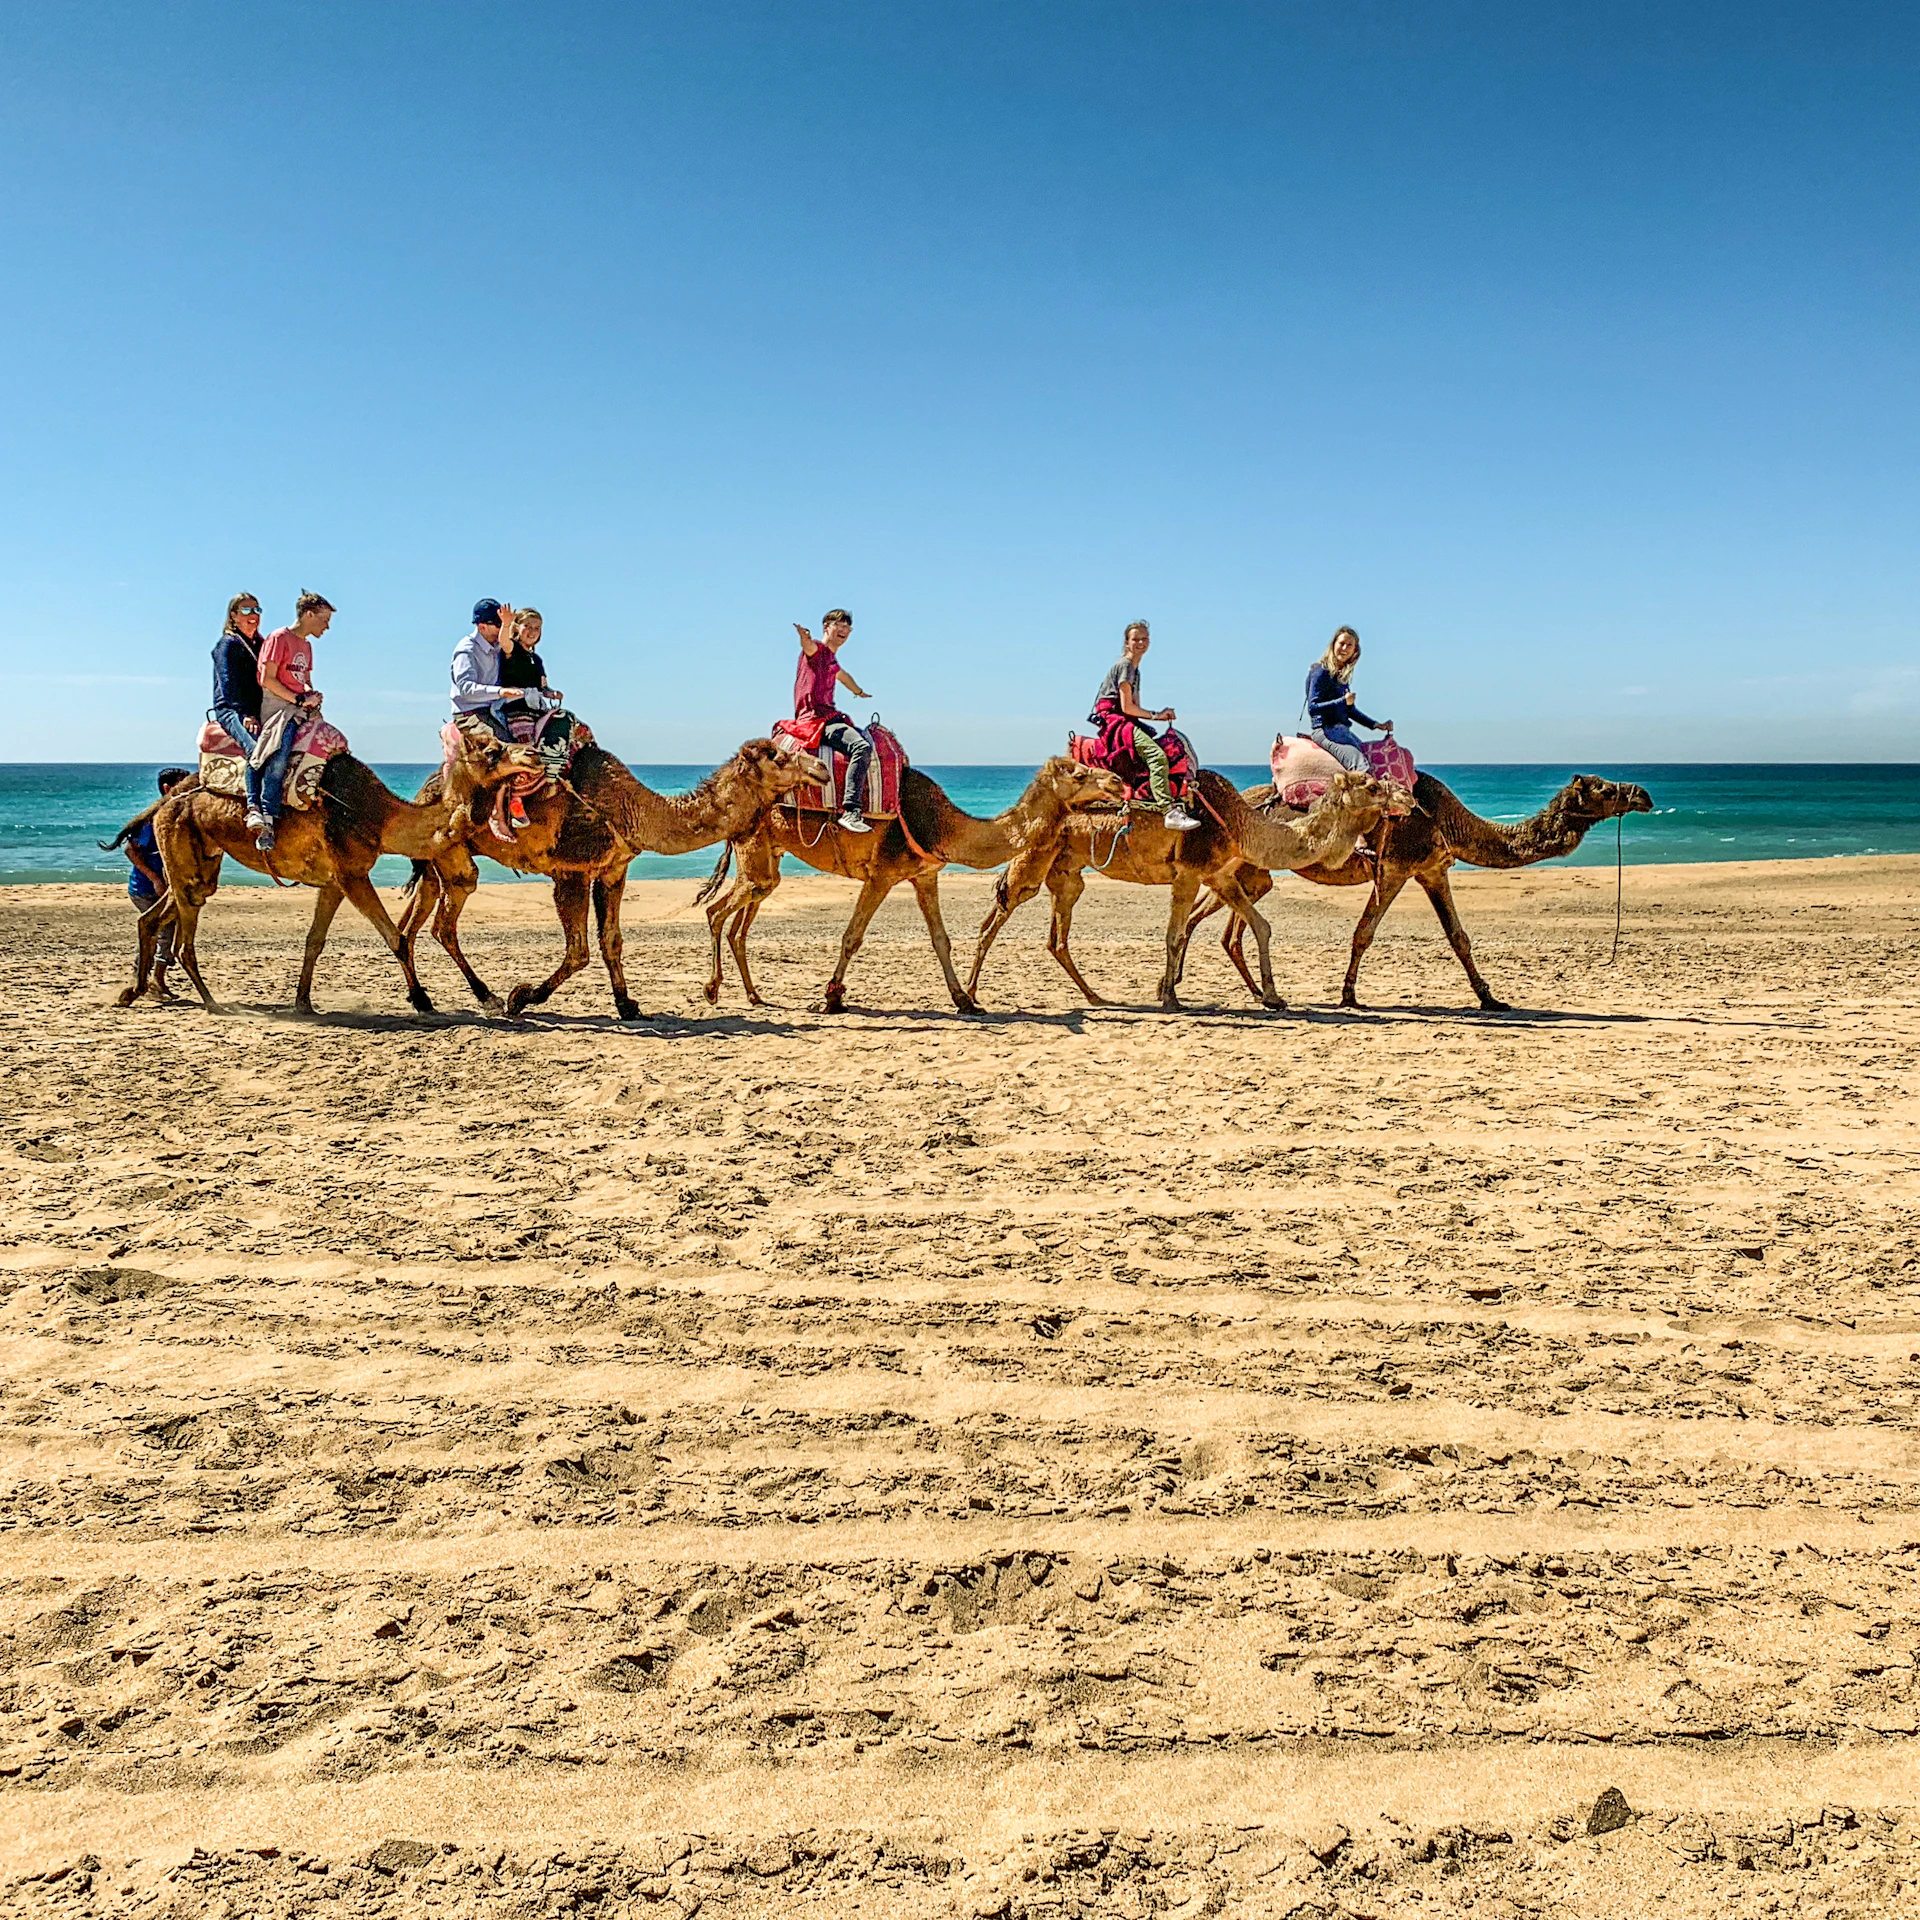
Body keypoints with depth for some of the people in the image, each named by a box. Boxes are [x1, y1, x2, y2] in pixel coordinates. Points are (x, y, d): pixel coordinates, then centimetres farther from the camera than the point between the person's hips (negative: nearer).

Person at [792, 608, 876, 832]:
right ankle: (851, 811, -37)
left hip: (831, 717, 10)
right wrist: (804, 636, -54)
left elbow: (843, 676, 46)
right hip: (815, 719, -10)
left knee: (872, 740, 22)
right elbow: (808, 645, -30)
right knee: (861, 747, -30)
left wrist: (859, 692, 64)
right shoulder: (817, 650, -5)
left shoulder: (832, 660, 23)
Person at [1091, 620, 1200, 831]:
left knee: (1177, 746, 2)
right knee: (1157, 755, -29)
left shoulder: (1135, 670, 23)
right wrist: (1155, 715, -5)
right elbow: (1127, 707, -14)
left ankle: (1178, 803, -7)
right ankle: (1170, 811, -37)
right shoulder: (1124, 665, -8)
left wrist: (1160, 715, 3)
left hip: (1125, 721, 11)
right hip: (1112, 719, -11)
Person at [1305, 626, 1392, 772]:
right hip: (1324, 729, -9)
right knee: (1361, 766, -25)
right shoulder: (1321, 672, -8)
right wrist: (1342, 701, -24)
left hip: (1341, 730, 9)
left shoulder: (1342, 675, 18)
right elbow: (1312, 708, -15)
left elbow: (1350, 710, 25)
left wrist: (1375, 725, 18)